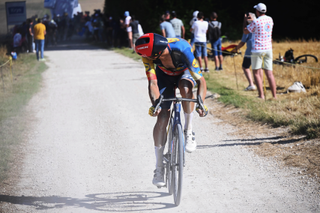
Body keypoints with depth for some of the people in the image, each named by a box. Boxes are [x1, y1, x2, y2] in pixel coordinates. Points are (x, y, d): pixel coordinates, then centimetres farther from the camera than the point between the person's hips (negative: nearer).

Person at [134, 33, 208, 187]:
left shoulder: (182, 49, -40)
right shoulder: (149, 55, -32)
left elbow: (201, 80, -40)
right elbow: (153, 83, -34)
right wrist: (155, 104, -51)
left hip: (185, 72, -2)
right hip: (165, 75, 2)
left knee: (185, 87, -39)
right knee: (162, 118, -10)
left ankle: (189, 132, -19)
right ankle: (159, 168, -1)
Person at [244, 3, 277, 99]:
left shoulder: (255, 22, -13)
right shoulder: (270, 19, 6)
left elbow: (245, 31, 2)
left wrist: (245, 20, 15)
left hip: (257, 49, -5)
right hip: (268, 49, 5)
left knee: (256, 72, 1)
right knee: (269, 72, 5)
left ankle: (261, 95, -8)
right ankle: (274, 95, 1)